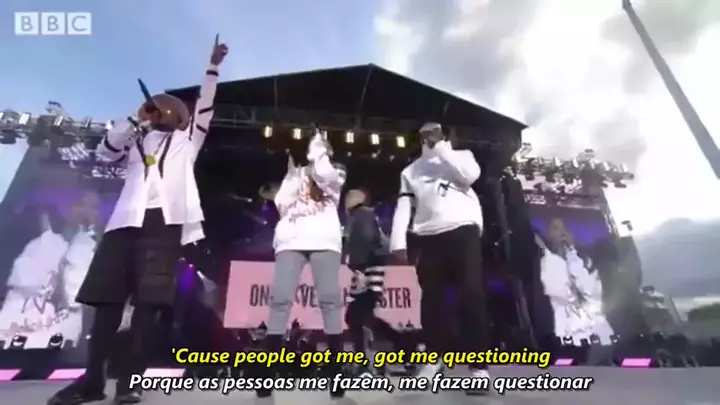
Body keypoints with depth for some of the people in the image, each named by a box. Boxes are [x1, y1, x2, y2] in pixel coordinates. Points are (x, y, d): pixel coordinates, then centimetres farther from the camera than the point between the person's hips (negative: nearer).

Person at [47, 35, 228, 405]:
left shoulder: (185, 140, 21)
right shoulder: (136, 141, 26)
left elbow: (205, 107, 15)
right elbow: (104, 151, 12)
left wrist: (213, 67, 12)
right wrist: (135, 119, 9)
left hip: (165, 221, -3)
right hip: (127, 220, 3)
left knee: (148, 298, -6)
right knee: (108, 295, 1)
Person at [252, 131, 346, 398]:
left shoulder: (335, 174, 20)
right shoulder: (295, 174, 27)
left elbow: (323, 176, -5)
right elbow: (281, 204, 13)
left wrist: (320, 154, 11)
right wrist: (293, 173, 10)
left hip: (325, 240, -2)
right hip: (291, 240, 2)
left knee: (330, 299, -10)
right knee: (280, 299, -9)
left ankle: (337, 371, -3)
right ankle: (268, 371, -3)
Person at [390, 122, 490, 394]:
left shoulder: (460, 156, 19)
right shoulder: (410, 171, 21)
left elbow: (470, 175, -5)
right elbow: (403, 206, 9)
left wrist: (441, 148, 1)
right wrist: (398, 241, -4)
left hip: (463, 230, -2)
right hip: (429, 237, 2)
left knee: (471, 295, -8)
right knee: (431, 298, 4)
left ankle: (479, 366, -3)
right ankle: (437, 356, 19)